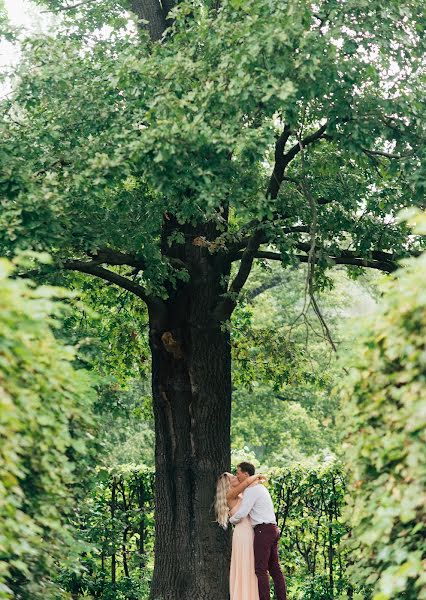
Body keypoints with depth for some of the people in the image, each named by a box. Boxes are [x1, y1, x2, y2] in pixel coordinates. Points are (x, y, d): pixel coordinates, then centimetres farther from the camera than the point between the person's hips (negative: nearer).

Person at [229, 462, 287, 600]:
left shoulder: (251, 490, -10)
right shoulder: (260, 488, 21)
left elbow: (241, 514, -15)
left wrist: (231, 520, 5)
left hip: (263, 530, -10)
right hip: (272, 530, 10)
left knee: (261, 569, -10)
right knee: (275, 568, 7)